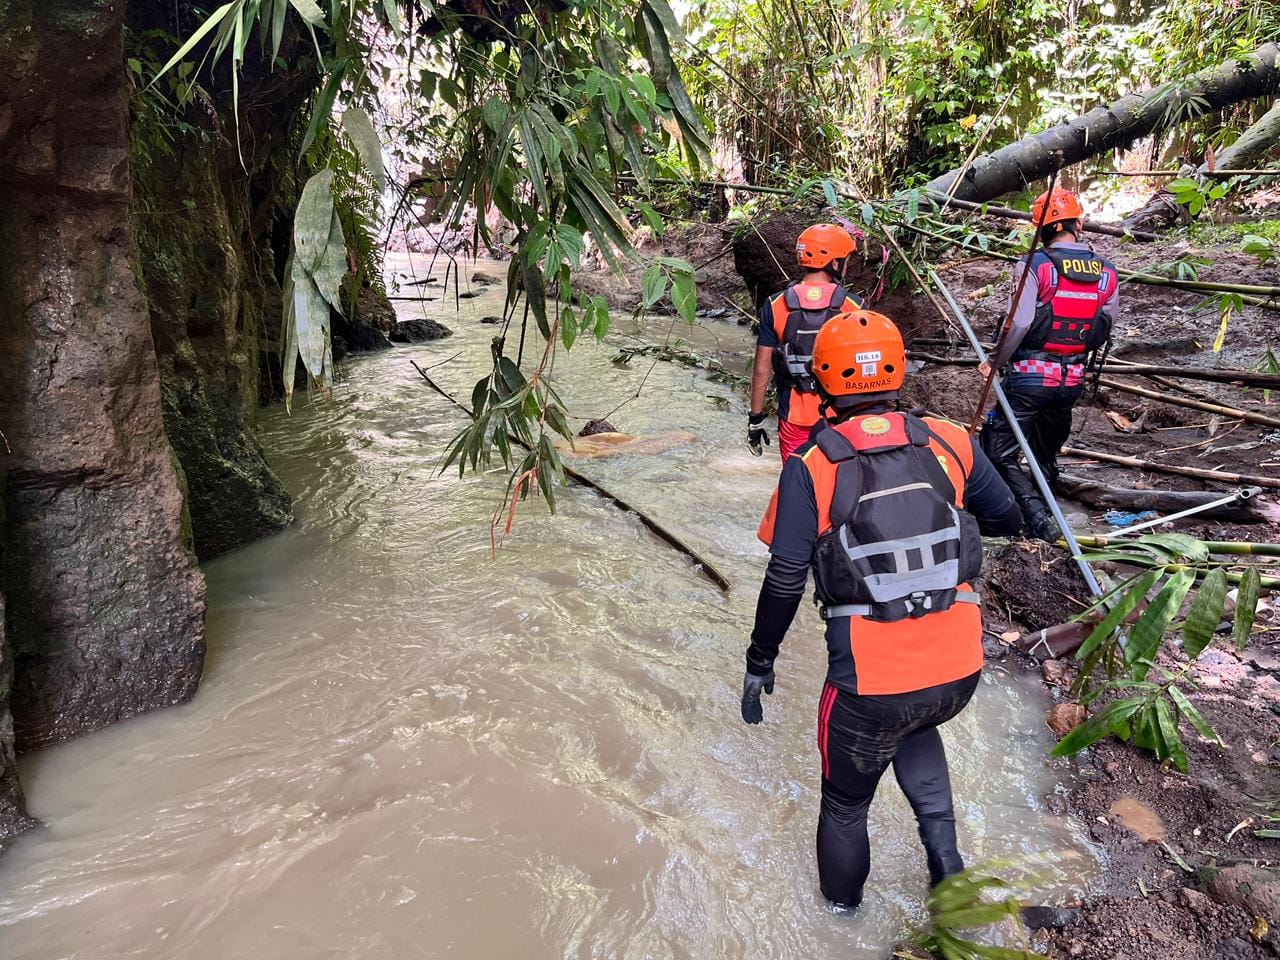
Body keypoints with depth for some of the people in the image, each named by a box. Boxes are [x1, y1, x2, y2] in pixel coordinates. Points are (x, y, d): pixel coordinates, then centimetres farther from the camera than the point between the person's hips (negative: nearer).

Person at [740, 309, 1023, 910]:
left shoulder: (810, 467, -9)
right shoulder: (949, 442, -1)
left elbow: (784, 583, -8)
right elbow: (1009, 521, 14)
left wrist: (759, 663, 5)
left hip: (871, 683, -3)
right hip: (959, 671, 4)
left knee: (845, 803, 24)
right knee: (915, 728, 39)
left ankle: (841, 908, 47)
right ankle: (942, 847, 27)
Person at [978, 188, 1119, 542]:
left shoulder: (1034, 265, -12)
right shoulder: (1107, 273, 5)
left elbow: (1019, 322, -21)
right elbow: (1105, 329, 9)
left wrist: (994, 362, -9)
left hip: (1030, 377, -5)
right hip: (1072, 381, 6)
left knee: (1002, 454, 0)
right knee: (1046, 454, 20)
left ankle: (1036, 514, -15)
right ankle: (1043, 504, 30)